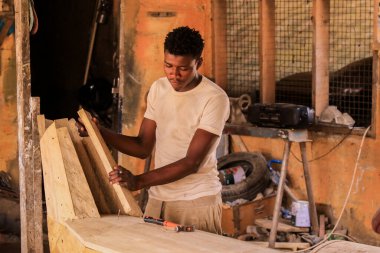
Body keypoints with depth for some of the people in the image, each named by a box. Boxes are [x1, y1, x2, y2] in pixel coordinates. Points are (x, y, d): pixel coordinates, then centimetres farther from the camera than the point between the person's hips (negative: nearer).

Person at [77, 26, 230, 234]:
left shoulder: (215, 98, -14)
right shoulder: (158, 89, 6)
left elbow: (192, 162, -19)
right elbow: (143, 147, 9)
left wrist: (139, 181, -26)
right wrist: (100, 132, -5)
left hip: (197, 201, -5)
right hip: (158, 198, 5)